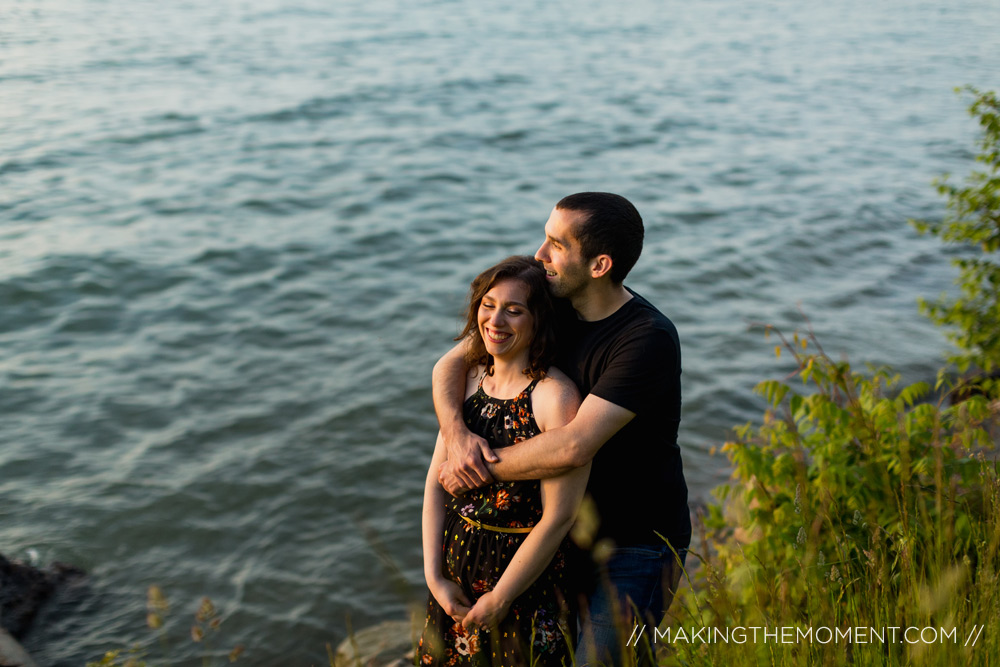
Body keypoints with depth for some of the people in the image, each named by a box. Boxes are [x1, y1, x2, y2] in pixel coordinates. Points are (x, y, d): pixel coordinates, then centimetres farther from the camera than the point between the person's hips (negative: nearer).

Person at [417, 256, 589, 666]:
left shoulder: (556, 397, -19)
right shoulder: (470, 381, 2)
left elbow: (558, 518, -20)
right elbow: (436, 481, 3)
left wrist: (499, 598, -14)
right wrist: (434, 575, -4)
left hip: (527, 583, -6)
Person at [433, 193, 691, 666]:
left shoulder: (648, 339, -25)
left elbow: (574, 447, -32)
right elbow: (450, 364, -1)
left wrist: (483, 468, -20)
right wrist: (455, 434, -20)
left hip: (639, 547, -7)